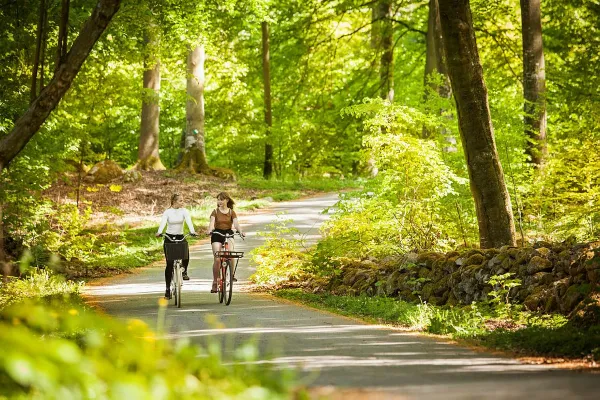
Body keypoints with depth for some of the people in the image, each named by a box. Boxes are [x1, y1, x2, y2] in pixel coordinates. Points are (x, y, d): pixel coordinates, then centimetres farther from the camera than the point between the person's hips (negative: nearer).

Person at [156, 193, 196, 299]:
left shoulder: (184, 211, -1)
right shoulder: (167, 212, -4)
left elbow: (189, 221, -16)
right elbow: (163, 222, -20)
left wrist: (192, 231, -36)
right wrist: (159, 232, -40)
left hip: (180, 237, 1)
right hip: (169, 238, -1)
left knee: (186, 252, -30)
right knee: (169, 264, -4)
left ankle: (184, 271, 1)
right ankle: (168, 289, 3)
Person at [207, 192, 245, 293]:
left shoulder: (231, 212, 4)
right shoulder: (215, 212, 2)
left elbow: (236, 223, -10)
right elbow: (212, 222, -14)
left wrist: (240, 231, -30)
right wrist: (209, 230, -36)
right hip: (217, 235, 0)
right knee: (217, 259, -11)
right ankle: (215, 282, -2)